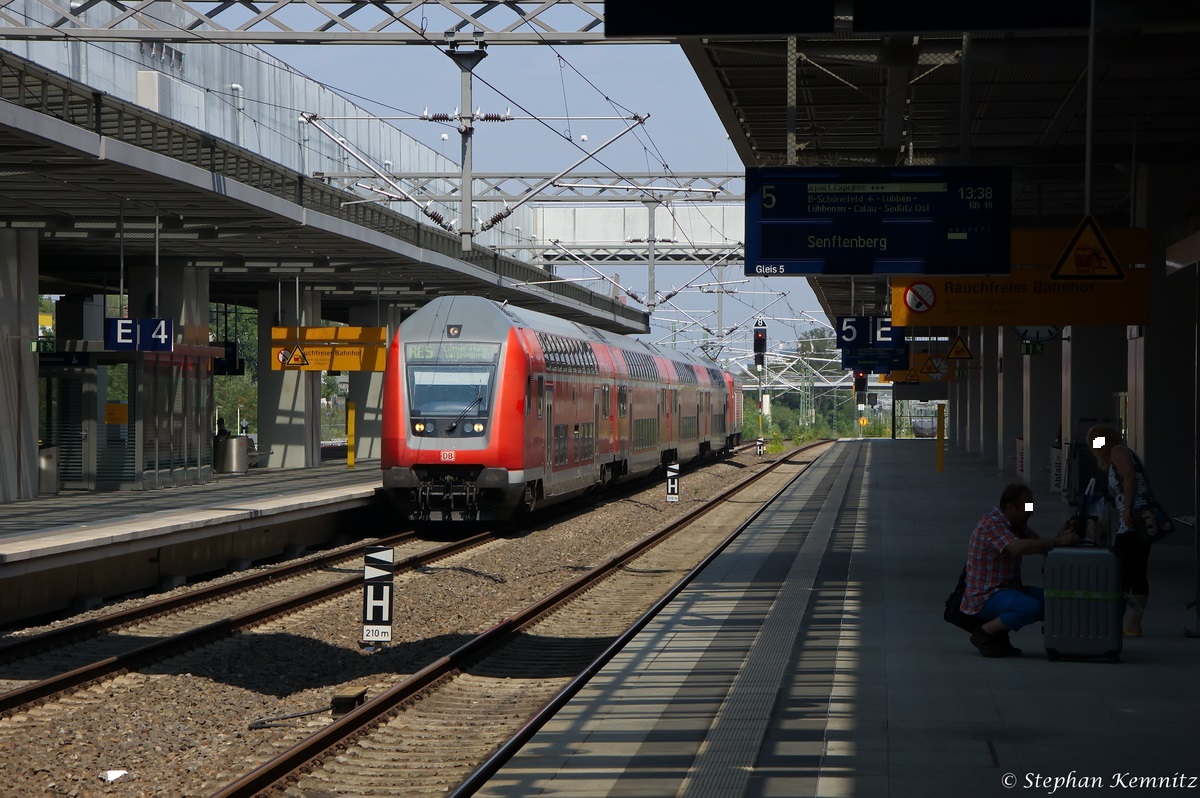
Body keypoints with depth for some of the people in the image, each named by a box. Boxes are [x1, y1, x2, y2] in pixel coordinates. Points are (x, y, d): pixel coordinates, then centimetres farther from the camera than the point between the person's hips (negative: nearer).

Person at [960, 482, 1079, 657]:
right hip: (986, 597, -10)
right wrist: (1058, 542, -31)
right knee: (1032, 608, -31)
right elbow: (1017, 547, -33)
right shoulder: (992, 524, -18)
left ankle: (999, 634, 4)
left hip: (1007, 589, 10)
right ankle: (984, 634, -11)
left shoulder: (1017, 525, 14)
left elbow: (1040, 545, 7)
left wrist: (1060, 535, -13)